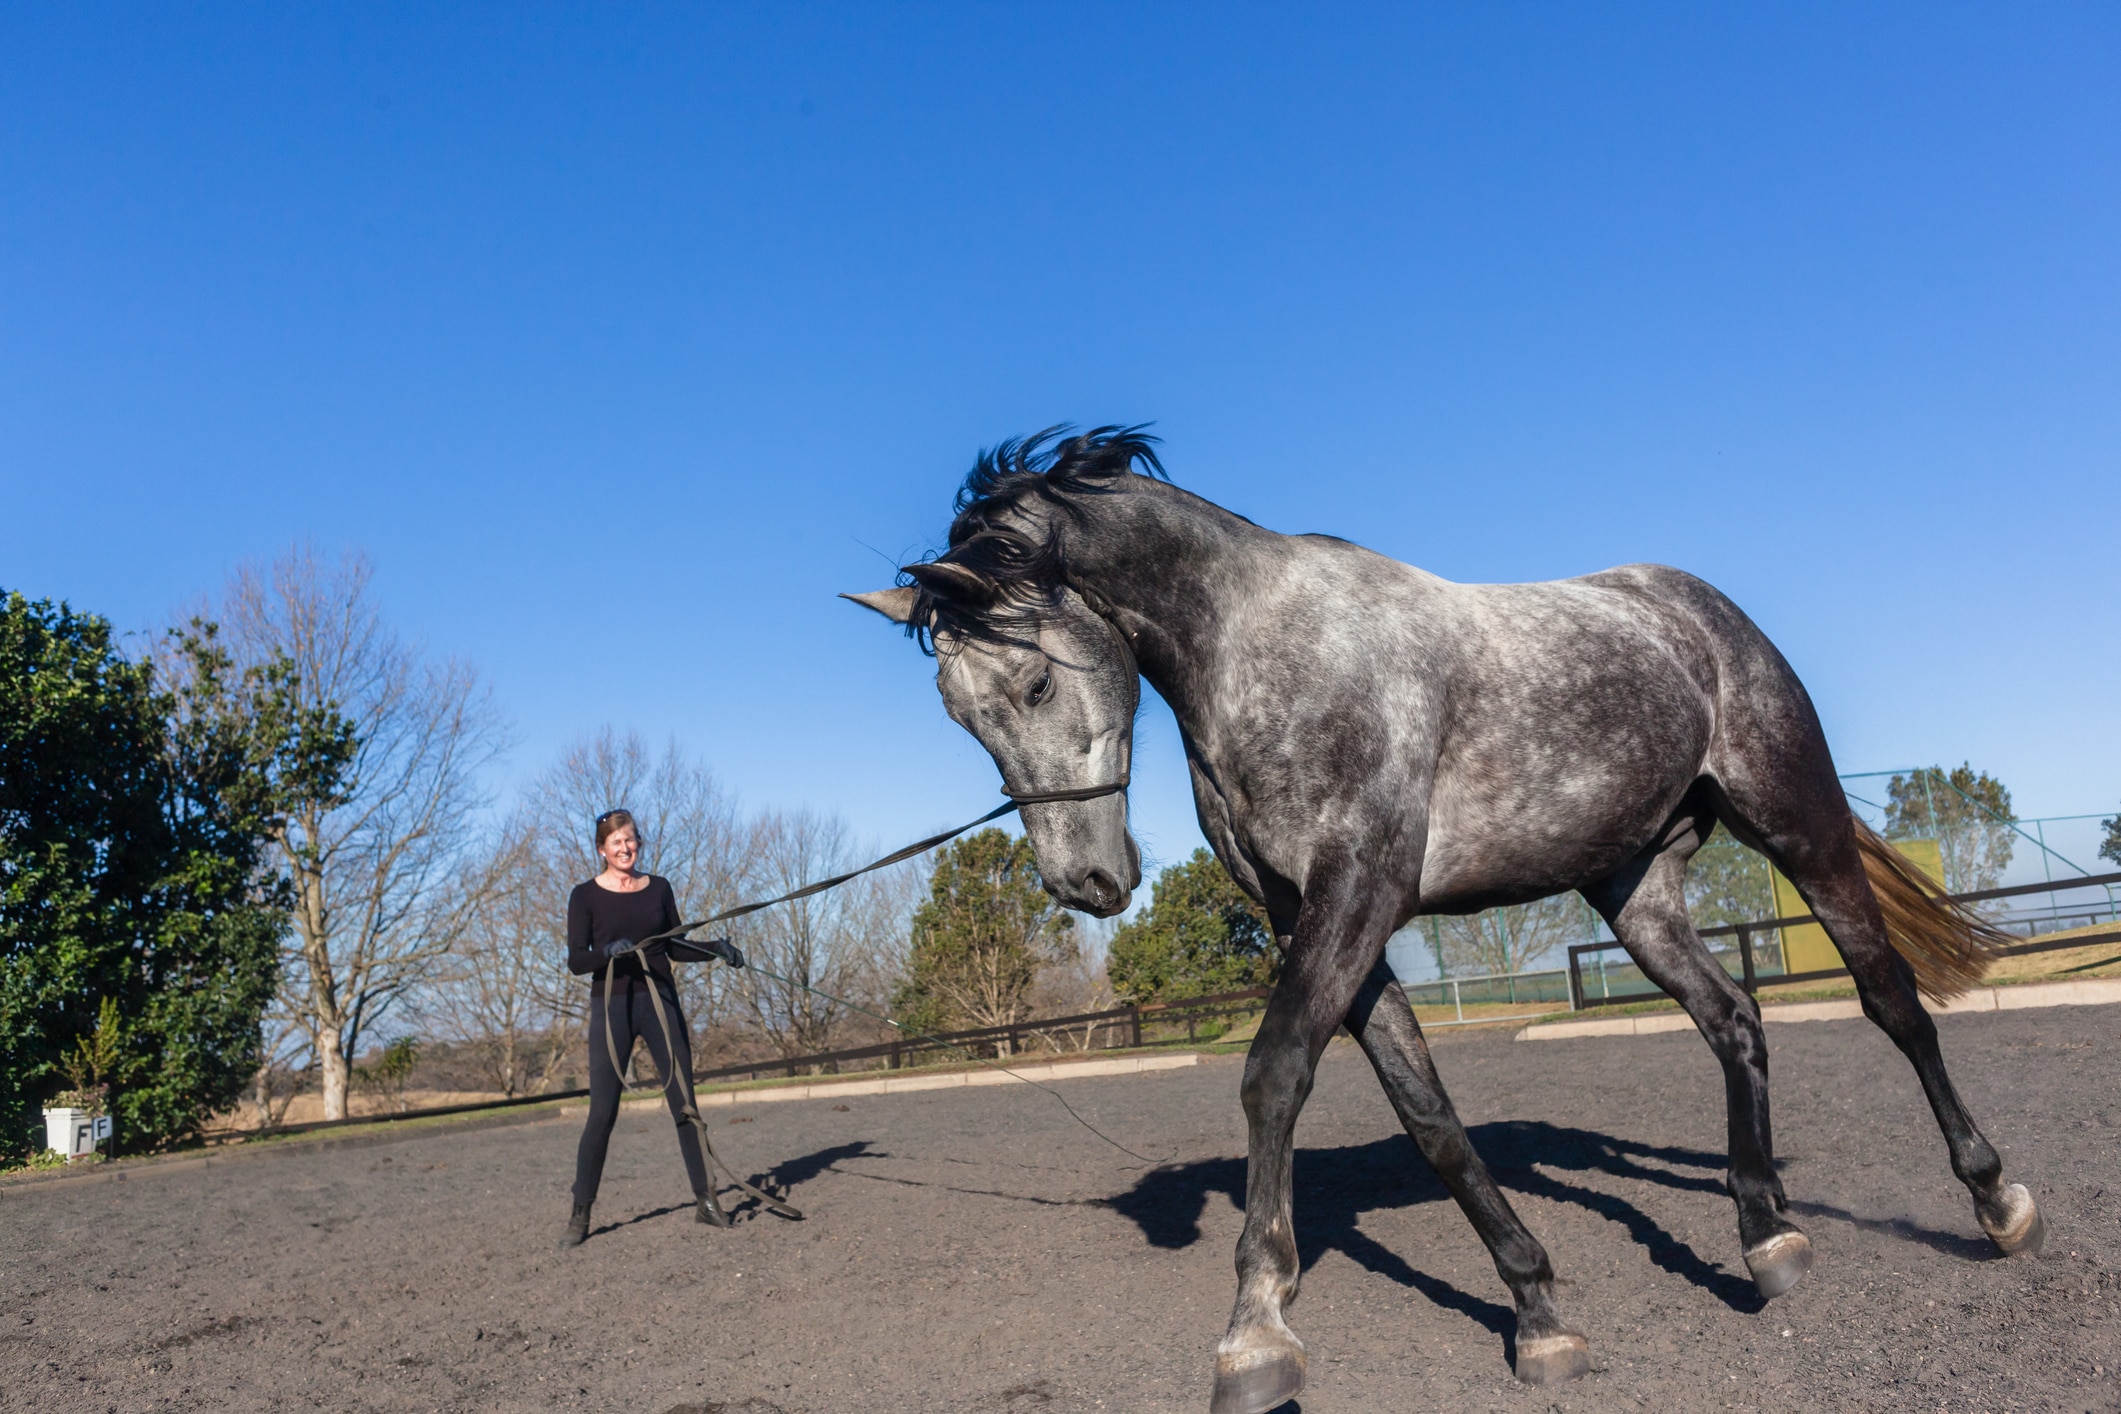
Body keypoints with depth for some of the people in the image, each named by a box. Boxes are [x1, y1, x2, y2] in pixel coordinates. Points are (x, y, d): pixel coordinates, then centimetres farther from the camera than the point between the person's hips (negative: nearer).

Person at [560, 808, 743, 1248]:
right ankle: (579, 1215, 5)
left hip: (661, 1001, 3)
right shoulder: (586, 895, -1)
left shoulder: (658, 888, 9)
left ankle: (706, 1200, 9)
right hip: (611, 1005, -3)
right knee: (602, 1112, -6)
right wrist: (608, 951, -27)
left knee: (684, 1103, 1)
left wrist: (715, 949, -4)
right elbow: (576, 961, -7)